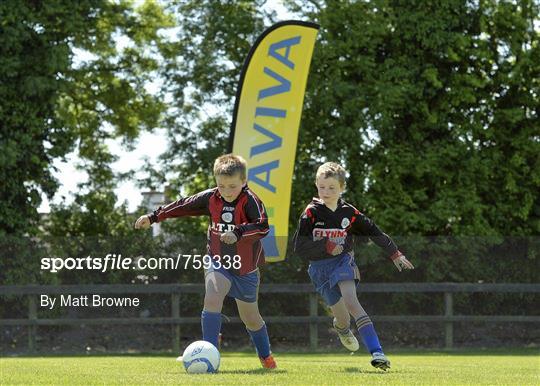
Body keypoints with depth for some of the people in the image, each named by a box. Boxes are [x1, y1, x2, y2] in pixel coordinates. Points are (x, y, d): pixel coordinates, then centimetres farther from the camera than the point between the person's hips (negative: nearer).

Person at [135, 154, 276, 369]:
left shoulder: (249, 201, -19)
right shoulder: (210, 198, -6)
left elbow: (263, 226, -33)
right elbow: (183, 206, 7)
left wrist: (237, 232, -46)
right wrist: (153, 217, 10)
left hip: (245, 267, -2)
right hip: (218, 261, 2)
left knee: (250, 317, 12)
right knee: (212, 297, -25)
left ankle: (265, 355, 38)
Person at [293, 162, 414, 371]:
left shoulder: (349, 213, 1)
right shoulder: (311, 213, -5)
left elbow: (375, 232, 12)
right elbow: (300, 247, -8)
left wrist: (396, 255, 13)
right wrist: (327, 247, -17)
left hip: (343, 261, 0)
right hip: (320, 268, 0)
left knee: (350, 300, -27)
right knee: (343, 317, 1)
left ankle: (376, 352, -37)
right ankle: (342, 326, 44)